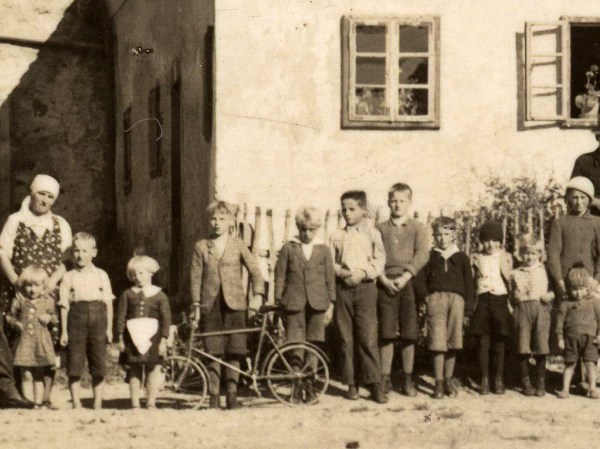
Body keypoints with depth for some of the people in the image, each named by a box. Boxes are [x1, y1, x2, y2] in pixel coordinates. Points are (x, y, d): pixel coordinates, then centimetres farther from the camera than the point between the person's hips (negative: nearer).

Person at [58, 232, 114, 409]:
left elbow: (108, 303, 7)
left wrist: (109, 328, 2)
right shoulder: (69, 277, 4)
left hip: (98, 321, 1)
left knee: (98, 367, 5)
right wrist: (64, 330, -4)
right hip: (77, 321, -1)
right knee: (74, 365, -2)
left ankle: (98, 403, 13)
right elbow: (64, 305, 1)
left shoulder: (101, 275, 7)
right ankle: (76, 402, 5)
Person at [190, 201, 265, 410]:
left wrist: (258, 294, -12)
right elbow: (195, 277, 6)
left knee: (233, 353, -1)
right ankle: (214, 396, 3)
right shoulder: (201, 247, 7)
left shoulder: (238, 246, 6)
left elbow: (254, 270, 1)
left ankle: (232, 394, 8)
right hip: (211, 304, 0)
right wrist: (196, 305, 0)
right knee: (214, 353, -2)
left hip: (234, 304, 0)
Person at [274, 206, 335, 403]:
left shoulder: (323, 250, 8)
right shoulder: (288, 248, 4)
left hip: (316, 305, 1)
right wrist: (279, 301, 0)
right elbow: (280, 276, 4)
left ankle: (309, 387, 13)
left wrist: (330, 304, 4)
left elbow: (330, 278, 9)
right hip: (293, 304, -1)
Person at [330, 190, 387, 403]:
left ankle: (375, 384, -8)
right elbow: (330, 262, 10)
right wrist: (340, 271, -10)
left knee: (368, 337, -9)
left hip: (365, 287, -3)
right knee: (346, 338, 3)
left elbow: (379, 261, -1)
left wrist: (362, 273, -15)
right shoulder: (336, 236, 12)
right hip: (342, 288, 3)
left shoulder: (372, 234, 5)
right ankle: (351, 384, 9)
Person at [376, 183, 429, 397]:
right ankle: (385, 378, 3)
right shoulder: (380, 229, 11)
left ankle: (408, 379, 6)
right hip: (386, 284, 0)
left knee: (408, 334, 0)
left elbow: (422, 255, -4)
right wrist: (384, 279, -11)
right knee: (386, 333, -2)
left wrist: (405, 277, -14)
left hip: (409, 283, 0)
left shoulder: (417, 228, 9)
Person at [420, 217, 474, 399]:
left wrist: (468, 310, 5)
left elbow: (469, 285, 10)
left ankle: (449, 379, 17)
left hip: (456, 300, 1)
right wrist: (424, 296, -5)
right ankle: (439, 382, -2)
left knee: (453, 342, 3)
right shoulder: (431, 257, 10)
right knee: (437, 342, -6)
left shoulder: (461, 258, 11)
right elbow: (422, 279, 10)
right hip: (436, 300, -1)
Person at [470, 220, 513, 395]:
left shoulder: (505, 257, 6)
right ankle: (484, 380, 6)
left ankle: (499, 380, 11)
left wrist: (502, 259, -9)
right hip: (482, 301, 0)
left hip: (500, 300, 0)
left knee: (499, 342, 2)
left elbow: (510, 279, -7)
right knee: (483, 342, -1)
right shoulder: (476, 258, 7)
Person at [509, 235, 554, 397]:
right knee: (523, 348, -1)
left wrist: (549, 296, -6)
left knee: (540, 349, -3)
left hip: (541, 309, -1)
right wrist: (516, 298, -5)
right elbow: (511, 296, 16)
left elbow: (552, 291, 14)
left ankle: (541, 384, 5)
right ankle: (525, 382, 9)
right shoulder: (515, 274, 14)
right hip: (522, 310, 1)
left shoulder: (543, 271, 12)